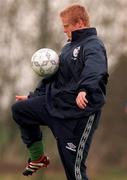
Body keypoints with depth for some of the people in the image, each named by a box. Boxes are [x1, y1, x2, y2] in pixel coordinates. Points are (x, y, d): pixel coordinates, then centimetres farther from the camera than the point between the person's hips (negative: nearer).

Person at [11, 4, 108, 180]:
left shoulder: (93, 45, -12)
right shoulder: (69, 46, 17)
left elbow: (94, 70, -34)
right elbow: (54, 74, 27)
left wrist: (84, 90, -54)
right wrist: (33, 97, 26)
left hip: (79, 112, -9)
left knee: (73, 165, -9)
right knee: (19, 109, 12)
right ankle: (37, 157, 21)